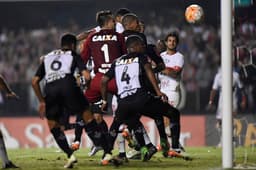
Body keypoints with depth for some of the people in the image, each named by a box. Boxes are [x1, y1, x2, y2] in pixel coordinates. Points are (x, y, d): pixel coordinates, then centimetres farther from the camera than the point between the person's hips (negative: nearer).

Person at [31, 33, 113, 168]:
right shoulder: (73, 55, 25)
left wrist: (42, 101, 32)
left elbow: (34, 81, 27)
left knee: (53, 124, 19)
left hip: (50, 89, 2)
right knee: (87, 116, 10)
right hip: (67, 84, -2)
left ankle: (70, 155, 4)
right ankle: (107, 152, 7)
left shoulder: (47, 57, 34)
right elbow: (86, 75, 8)